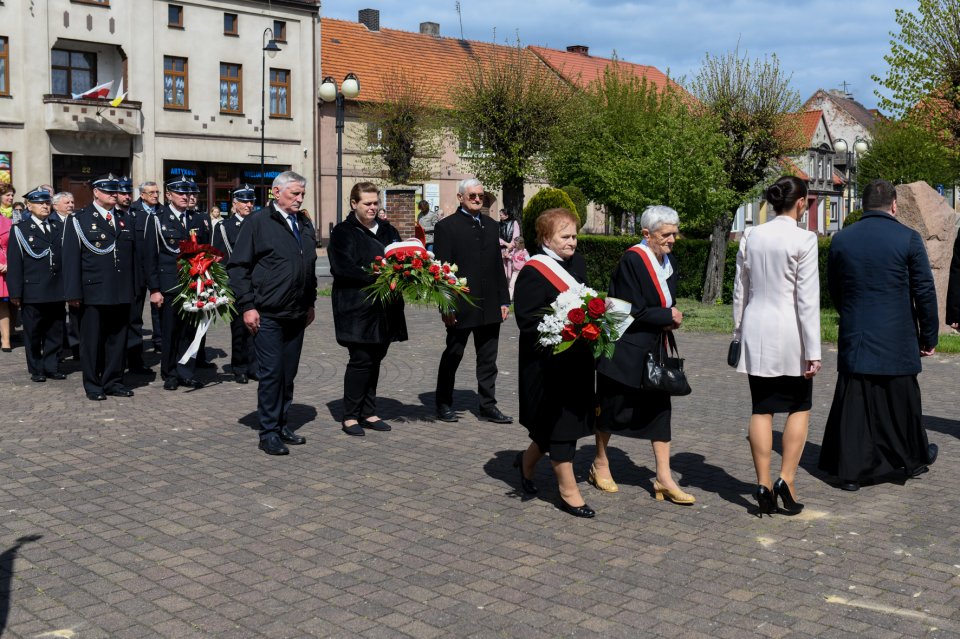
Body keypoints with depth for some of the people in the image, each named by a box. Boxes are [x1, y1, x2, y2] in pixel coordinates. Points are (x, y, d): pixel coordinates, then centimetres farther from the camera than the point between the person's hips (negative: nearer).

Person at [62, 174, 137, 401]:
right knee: (92, 340, 3)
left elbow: (133, 255, 15)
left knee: (118, 338, 8)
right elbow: (71, 258, -4)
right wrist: (73, 292, -10)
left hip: (121, 293, 4)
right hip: (93, 292, -4)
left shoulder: (124, 220, 14)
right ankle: (93, 385, 13)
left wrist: (133, 288, 9)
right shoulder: (80, 220, 1)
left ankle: (113, 382, 18)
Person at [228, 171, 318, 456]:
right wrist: (247, 306, -12)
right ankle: (269, 433, 5)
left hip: (297, 315, 6)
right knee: (271, 373, -4)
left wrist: (310, 303, 18)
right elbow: (237, 267, -8)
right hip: (268, 315, -6)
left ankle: (282, 425, 22)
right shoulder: (258, 223, -6)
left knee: (288, 374, 11)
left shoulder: (305, 225, 14)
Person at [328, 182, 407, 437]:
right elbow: (343, 268, -15)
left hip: (384, 308, 6)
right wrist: (377, 275, -23)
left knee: (375, 360, 10)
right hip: (356, 308, -6)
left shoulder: (387, 230, 15)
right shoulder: (343, 232, -4)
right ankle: (350, 417, 6)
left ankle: (368, 413, 19)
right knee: (361, 360, -5)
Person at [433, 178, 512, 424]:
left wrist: (504, 300, 8)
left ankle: (488, 406, 17)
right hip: (460, 308, -5)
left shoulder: (490, 226, 12)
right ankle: (444, 404, 22)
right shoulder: (446, 226, -5)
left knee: (488, 359, 9)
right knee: (452, 356, 8)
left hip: (490, 307, 5)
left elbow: (498, 265, 14)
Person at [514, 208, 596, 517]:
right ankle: (569, 492, 12)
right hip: (548, 363, -8)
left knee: (563, 422, 17)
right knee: (560, 425, 1)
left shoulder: (577, 263, 10)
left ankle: (528, 460, 41)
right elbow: (528, 321, -18)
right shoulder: (534, 272, -14)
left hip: (577, 360, 8)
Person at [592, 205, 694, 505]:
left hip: (653, 350, 7)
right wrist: (668, 317, -13)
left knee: (659, 408, 4)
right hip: (624, 348, -7)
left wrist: (669, 319, -4)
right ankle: (600, 465, 26)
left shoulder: (667, 262, 7)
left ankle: (664, 478, 8)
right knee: (613, 406, 8)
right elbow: (631, 311, -21)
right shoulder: (632, 261, -18)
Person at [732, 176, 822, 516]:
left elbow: (740, 290, 8)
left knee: (762, 409, 9)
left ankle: (763, 485, 10)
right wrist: (813, 350, -8)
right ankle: (786, 479, 1)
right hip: (790, 333, -4)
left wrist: (738, 334, 18)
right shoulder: (804, 239, -10)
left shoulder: (751, 236, 3)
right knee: (799, 408, 11)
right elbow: (807, 298, -12)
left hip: (757, 332, 4)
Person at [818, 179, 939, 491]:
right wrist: (929, 336, 4)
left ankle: (851, 471, 6)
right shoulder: (908, 238, -7)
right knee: (903, 403, 14)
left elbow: (834, 291, 11)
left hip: (854, 338, 2)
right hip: (897, 341, -2)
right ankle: (914, 457, 33)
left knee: (854, 404, 5)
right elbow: (925, 292, -5)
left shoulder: (841, 239, 2)